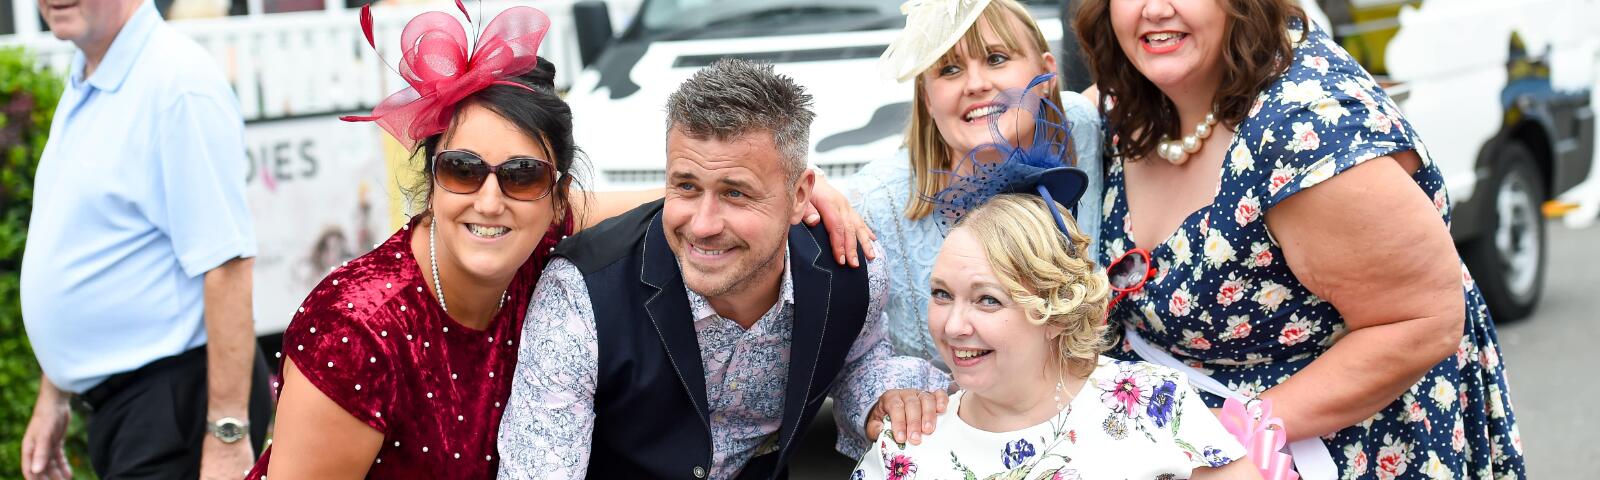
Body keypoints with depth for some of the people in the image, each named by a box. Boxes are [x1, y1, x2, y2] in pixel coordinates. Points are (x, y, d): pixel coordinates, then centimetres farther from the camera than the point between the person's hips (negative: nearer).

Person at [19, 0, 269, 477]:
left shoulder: (177, 83, -18)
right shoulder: (82, 89, 10)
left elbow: (225, 266, -22)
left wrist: (228, 434, -23)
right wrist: (53, 396, 19)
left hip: (177, 401, -9)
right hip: (117, 402, 9)